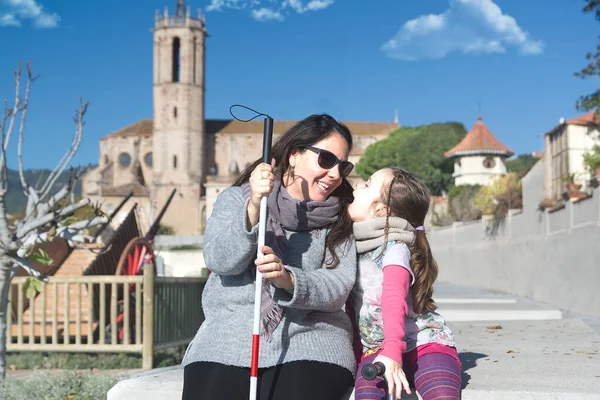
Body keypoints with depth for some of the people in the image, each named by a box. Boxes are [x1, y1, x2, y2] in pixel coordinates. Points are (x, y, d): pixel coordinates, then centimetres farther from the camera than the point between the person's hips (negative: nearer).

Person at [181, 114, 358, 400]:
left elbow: (338, 287, -2)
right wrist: (254, 209, -21)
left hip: (309, 339, 1)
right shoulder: (237, 198, 9)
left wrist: (287, 280, -21)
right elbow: (220, 261, -6)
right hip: (229, 338, 0)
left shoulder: (339, 219, 11)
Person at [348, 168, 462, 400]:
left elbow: (394, 300, -29)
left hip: (425, 343, -5)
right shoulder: (353, 246, 9)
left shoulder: (393, 247, -12)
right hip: (376, 349, 5)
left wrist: (392, 350, -42)